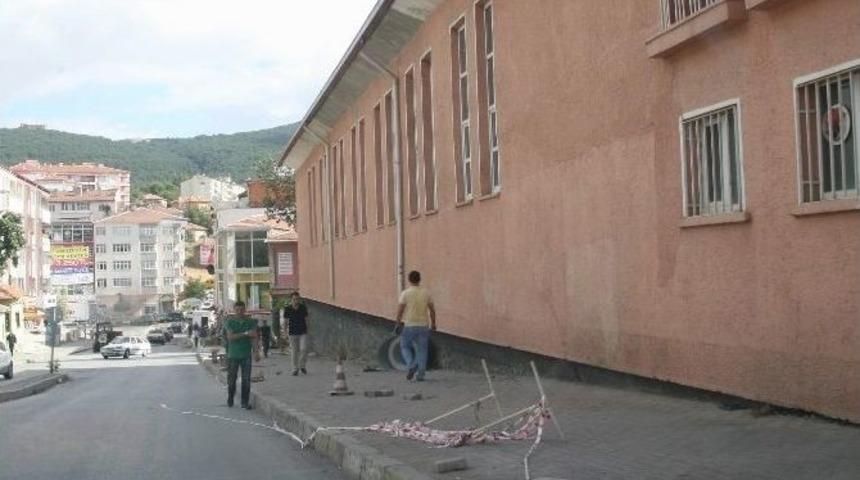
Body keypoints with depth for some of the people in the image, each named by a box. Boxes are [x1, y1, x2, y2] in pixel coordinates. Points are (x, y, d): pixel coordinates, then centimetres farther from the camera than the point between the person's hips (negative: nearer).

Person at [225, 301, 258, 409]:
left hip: (246, 354, 1)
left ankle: (245, 402, 6)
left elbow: (254, 336, -5)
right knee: (231, 379, 5)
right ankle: (230, 399, 26)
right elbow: (230, 337, -13)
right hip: (233, 354, -1)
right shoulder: (230, 321, -2)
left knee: (246, 379, -1)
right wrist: (245, 334, -21)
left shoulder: (250, 321, 2)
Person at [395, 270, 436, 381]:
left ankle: (411, 365, -9)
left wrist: (398, 322, 4)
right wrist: (433, 323, 11)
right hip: (424, 326, 2)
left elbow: (400, 310, -8)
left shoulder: (405, 293, -6)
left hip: (409, 326, -2)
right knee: (421, 350, 7)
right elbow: (432, 310, 2)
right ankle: (420, 374, 3)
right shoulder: (426, 293, 1)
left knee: (405, 347, 14)